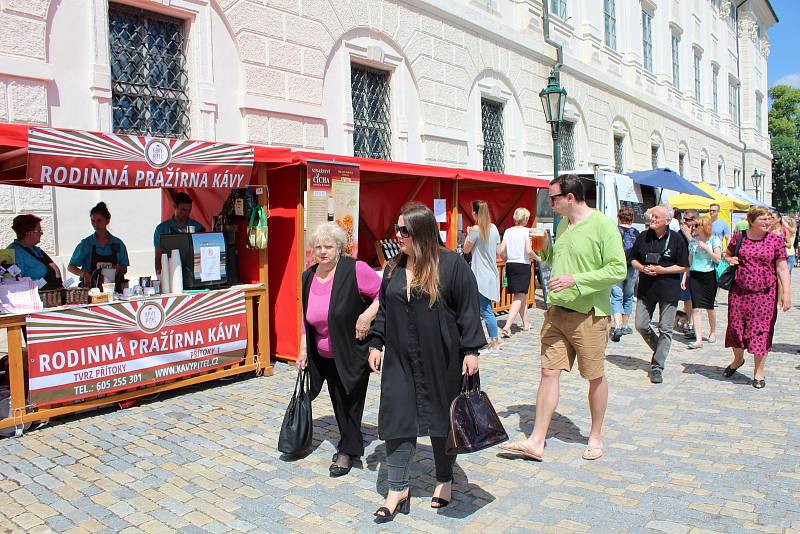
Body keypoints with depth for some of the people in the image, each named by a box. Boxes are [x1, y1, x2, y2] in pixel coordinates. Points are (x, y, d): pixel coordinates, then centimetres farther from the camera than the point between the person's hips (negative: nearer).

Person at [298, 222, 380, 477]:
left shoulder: (355, 270, -16)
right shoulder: (308, 277, 4)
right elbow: (306, 317, 13)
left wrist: (367, 315, -24)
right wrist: (304, 349, 11)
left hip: (353, 353, -6)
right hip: (324, 355, 6)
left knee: (350, 400, 2)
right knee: (337, 401, 14)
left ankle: (348, 451, 17)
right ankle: (350, 444, 31)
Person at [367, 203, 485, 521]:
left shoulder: (452, 265, -9)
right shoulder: (394, 268, 7)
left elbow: (468, 310, -9)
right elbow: (384, 310, 14)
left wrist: (471, 350, -11)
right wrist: (376, 344, 10)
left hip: (441, 361, -4)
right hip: (400, 361, 4)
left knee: (442, 418, 11)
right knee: (397, 419, 2)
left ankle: (444, 481, 32)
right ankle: (398, 489, 16)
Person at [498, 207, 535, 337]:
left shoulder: (508, 231, 5)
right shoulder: (526, 231, -8)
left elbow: (500, 251, 0)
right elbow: (528, 251, -17)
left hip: (510, 265, 6)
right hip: (523, 266, -6)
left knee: (522, 295, 21)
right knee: (519, 297, -6)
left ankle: (525, 323, 33)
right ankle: (507, 327, -20)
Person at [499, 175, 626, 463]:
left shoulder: (602, 225, -13)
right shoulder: (563, 225, 11)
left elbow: (618, 269, -18)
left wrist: (575, 280, -22)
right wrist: (544, 249, 5)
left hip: (589, 315, -6)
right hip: (557, 312, 7)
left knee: (595, 377, 10)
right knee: (549, 373, 4)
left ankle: (596, 437, 29)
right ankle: (536, 442, 10)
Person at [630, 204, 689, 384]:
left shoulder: (676, 239, -5)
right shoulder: (643, 236, 4)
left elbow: (684, 267, -2)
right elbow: (633, 259, 13)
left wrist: (662, 270, -15)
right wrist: (642, 268, -8)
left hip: (668, 289, -3)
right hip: (646, 288, 3)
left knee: (665, 329, 2)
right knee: (640, 325, 3)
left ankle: (657, 366, 11)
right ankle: (660, 350, 29)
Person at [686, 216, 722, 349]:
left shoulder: (714, 239, -2)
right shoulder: (693, 240, 9)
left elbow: (717, 259, -8)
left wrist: (706, 248, -16)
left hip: (709, 275, -3)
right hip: (695, 276, 3)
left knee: (709, 307, 9)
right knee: (696, 309, -7)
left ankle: (713, 332, 34)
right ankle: (698, 339, -9)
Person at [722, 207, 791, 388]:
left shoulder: (776, 241, -1)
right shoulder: (739, 237, 1)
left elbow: (782, 268, -3)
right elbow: (726, 254, 18)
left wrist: (786, 292, -10)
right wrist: (729, 259, -6)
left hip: (765, 294, -1)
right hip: (739, 291, 2)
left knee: (761, 330, 1)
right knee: (736, 326, 8)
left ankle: (759, 371, 14)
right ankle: (738, 359, 35)